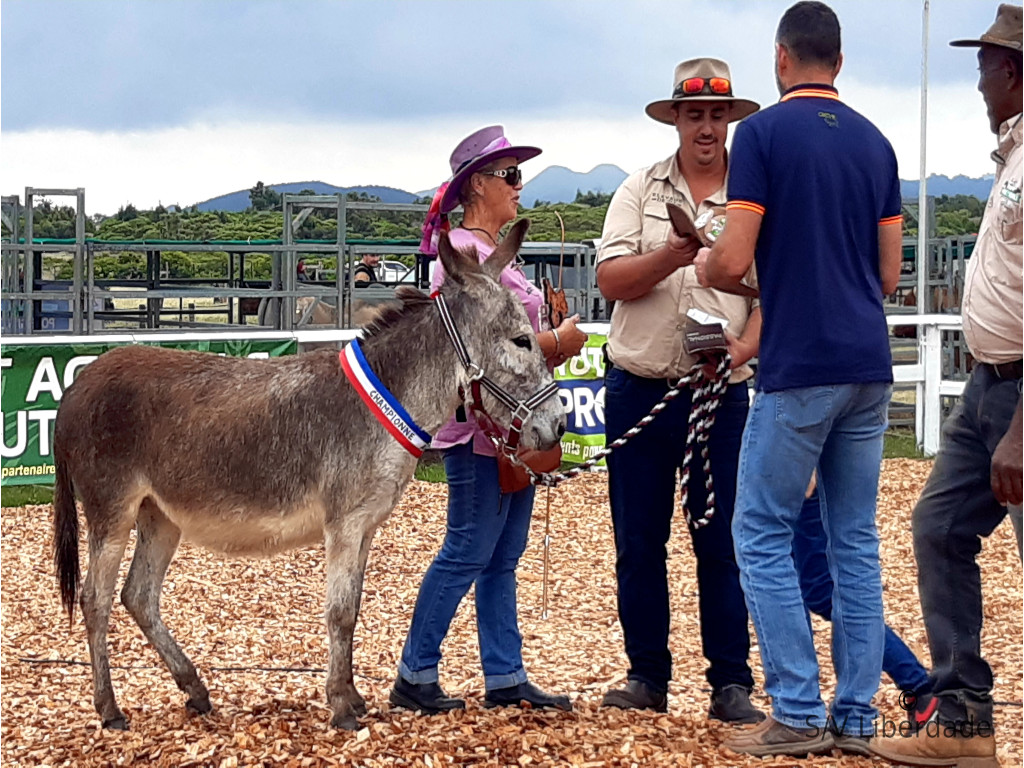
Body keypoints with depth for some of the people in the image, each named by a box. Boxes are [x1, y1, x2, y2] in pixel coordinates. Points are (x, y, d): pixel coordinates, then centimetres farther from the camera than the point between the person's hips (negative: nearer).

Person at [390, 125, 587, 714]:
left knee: (503, 556, 10)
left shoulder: (495, 252, 17)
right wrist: (557, 342, -13)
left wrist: (556, 343, 5)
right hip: (480, 427, -10)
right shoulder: (463, 251, -14)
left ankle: (505, 677, 13)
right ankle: (415, 675, 1)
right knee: (469, 552, -6)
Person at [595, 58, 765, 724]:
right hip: (638, 390, 1)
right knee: (638, 542, 5)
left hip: (722, 395, -1)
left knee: (722, 542, -1)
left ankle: (732, 682, 5)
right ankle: (647, 676, 14)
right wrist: (672, 256, -21)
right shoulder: (640, 191, 8)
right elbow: (610, 279, -3)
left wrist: (742, 349, -19)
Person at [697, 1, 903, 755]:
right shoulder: (875, 142, 11)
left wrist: (704, 266, 10)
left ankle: (799, 713, -3)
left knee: (764, 536, 2)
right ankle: (857, 716, 9)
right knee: (855, 541, 9)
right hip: (868, 367, 6)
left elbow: (733, 263, -12)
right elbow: (888, 275, 13)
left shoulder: (763, 132, -7)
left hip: (798, 367, -6)